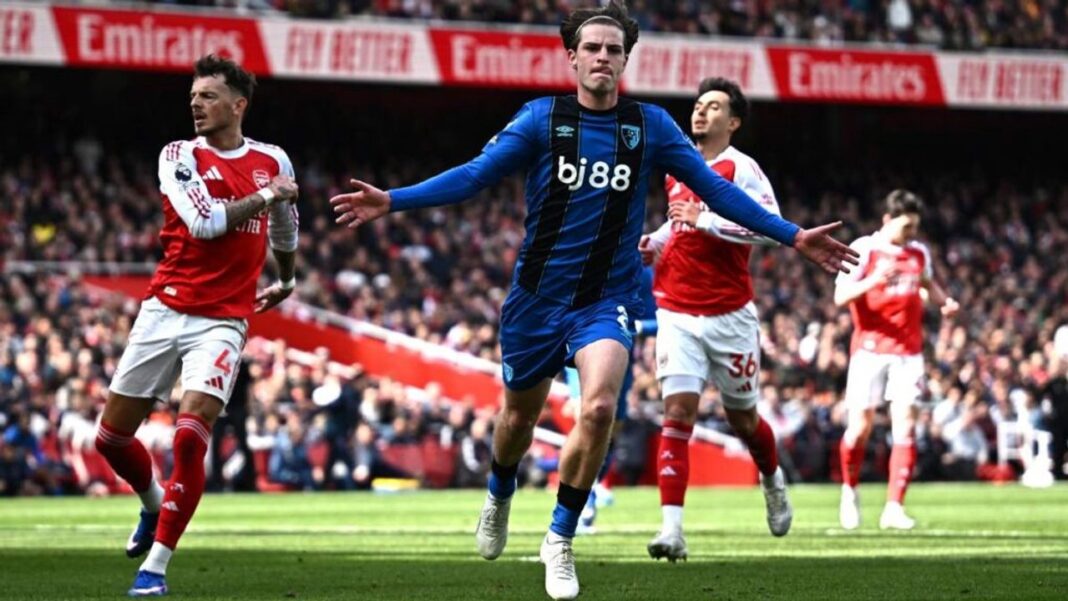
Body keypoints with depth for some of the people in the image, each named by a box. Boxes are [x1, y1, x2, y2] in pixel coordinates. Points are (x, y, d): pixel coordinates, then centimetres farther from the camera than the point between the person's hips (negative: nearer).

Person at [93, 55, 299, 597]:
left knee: (189, 440, -18)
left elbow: (285, 226, 28)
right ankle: (154, 504, 38)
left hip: (223, 322, -1)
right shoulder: (180, 156, -1)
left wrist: (285, 281, 41)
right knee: (111, 437, 5)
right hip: (165, 311, 1)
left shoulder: (272, 161, 8)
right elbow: (203, 220, -17)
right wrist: (264, 195, -10)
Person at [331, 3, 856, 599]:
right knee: (520, 415, 14)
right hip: (538, 295, 1)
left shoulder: (651, 125, -2)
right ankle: (500, 499, 49)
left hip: (607, 300, 0)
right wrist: (392, 201, -19)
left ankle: (561, 538, -6)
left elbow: (717, 189, 2)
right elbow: (475, 175, -8)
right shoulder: (542, 118, -5)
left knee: (600, 406, -24)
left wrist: (792, 236, -2)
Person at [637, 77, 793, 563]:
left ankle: (773, 481, 43)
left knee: (742, 418, 11)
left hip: (729, 316, -4)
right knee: (677, 412, -11)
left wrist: (703, 220, -24)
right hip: (677, 313, 4)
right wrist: (656, 243, 9)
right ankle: (672, 528, -19)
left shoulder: (741, 169, -7)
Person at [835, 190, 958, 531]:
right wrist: (873, 280, -28)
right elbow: (840, 297, -11)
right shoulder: (863, 250, -4)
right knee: (861, 425, -3)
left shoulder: (919, 252, 11)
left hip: (908, 350, 3)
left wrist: (944, 301, 10)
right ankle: (849, 490, 23)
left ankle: (894, 508, -7)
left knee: (905, 424, -7)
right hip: (871, 347, -3)